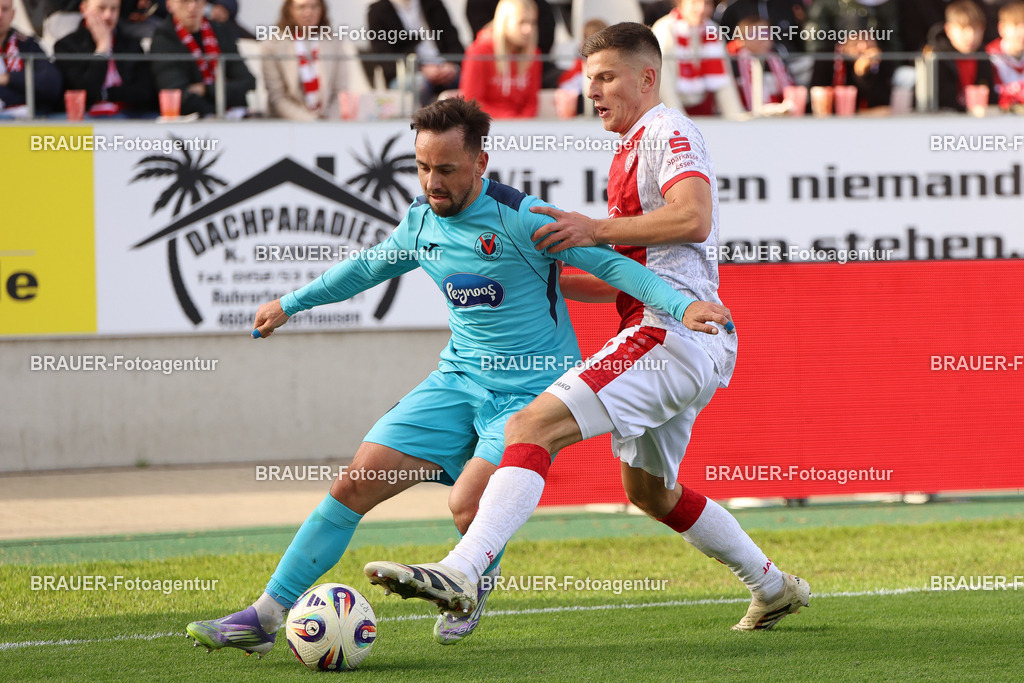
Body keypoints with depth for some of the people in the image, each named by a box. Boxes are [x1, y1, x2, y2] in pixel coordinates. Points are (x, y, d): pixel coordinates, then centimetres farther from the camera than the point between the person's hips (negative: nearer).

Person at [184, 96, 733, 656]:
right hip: (459, 379, 6)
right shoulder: (421, 221, 4)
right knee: (357, 483, -6)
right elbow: (369, 266, 24)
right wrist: (291, 304, 33)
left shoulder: (521, 219, -17)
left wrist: (681, 304, -30)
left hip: (533, 389, -6)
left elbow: (609, 262, -17)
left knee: (468, 507, -25)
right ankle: (267, 614, -2)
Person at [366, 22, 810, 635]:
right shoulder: (633, 150, 26)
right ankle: (774, 587, 38)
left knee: (533, 428, -24)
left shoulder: (669, 132, -4)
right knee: (650, 490, 28)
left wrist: (595, 229, -19)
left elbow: (693, 218, -23)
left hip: (672, 330, -11)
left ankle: (460, 572, -40)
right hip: (693, 348, 11)